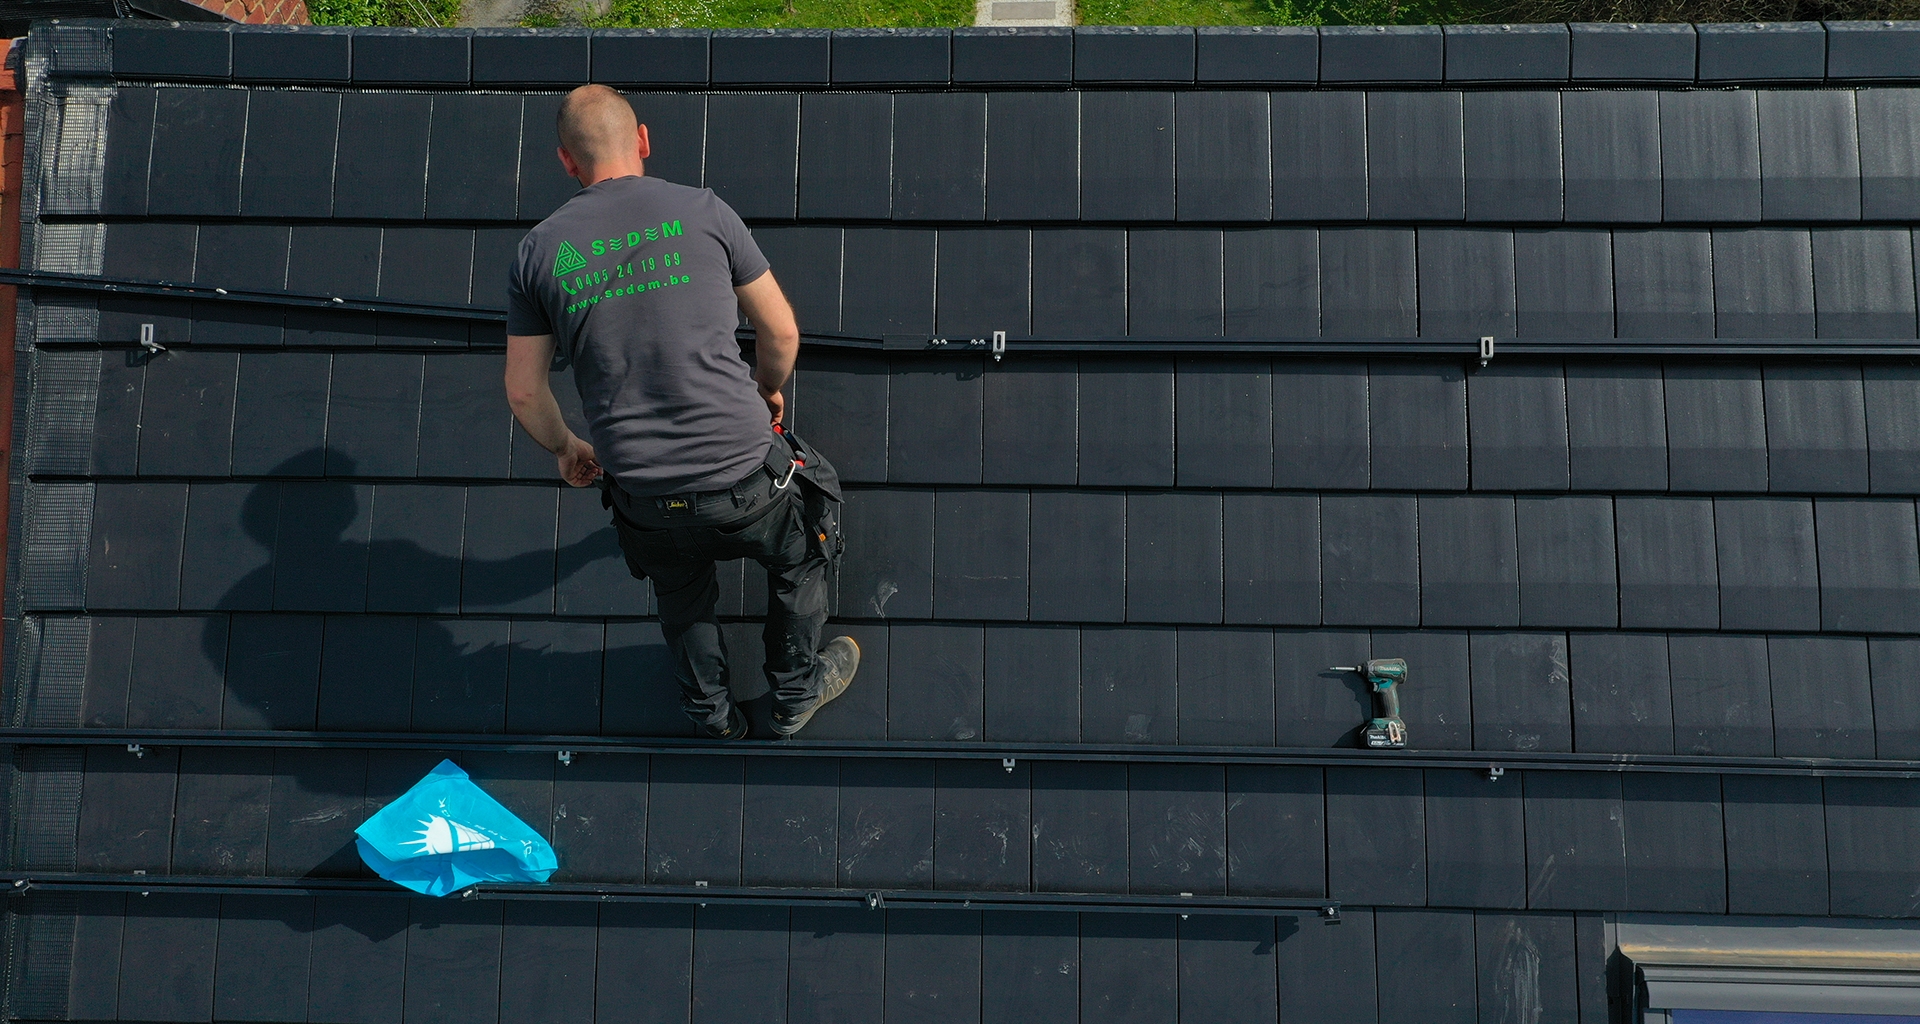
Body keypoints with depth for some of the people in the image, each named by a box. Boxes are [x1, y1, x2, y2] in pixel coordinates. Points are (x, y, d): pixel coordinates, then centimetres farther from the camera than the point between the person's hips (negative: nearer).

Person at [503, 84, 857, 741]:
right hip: (744, 471, -2)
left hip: (643, 495, 2)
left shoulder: (538, 251, 3)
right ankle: (796, 693, 47)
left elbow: (524, 391, 8)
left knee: (682, 596, 31)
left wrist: (564, 447, 28)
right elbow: (781, 331, 6)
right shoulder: (702, 211, -1)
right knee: (799, 559, 29)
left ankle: (712, 713, 51)